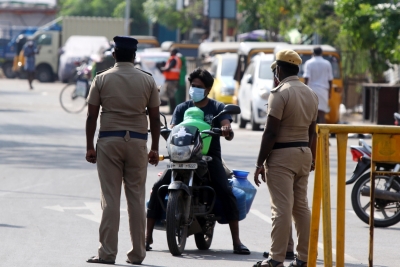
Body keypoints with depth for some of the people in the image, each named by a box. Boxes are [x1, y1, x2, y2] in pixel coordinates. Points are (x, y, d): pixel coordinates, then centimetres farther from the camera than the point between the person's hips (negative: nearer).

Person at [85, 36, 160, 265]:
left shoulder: (102, 79, 0)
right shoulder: (148, 81, 3)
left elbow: (92, 116, -2)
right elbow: (155, 117, 4)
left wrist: (90, 147, 5)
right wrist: (155, 148, 11)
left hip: (109, 141, -1)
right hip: (138, 142, 1)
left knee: (110, 198, -1)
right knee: (137, 198, 6)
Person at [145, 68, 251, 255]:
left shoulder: (217, 107, 9)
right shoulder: (182, 108, 15)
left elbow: (227, 128, -6)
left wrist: (226, 131, -32)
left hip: (210, 157, -2)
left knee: (226, 193, -23)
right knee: (157, 188, -18)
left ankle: (236, 241, -19)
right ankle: (147, 236, -12)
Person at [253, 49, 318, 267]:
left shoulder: (280, 93, -13)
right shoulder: (311, 94, 12)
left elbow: (270, 132, -16)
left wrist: (260, 163, -13)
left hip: (282, 155, -8)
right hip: (304, 153, 8)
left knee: (281, 209, -9)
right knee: (301, 206, 11)